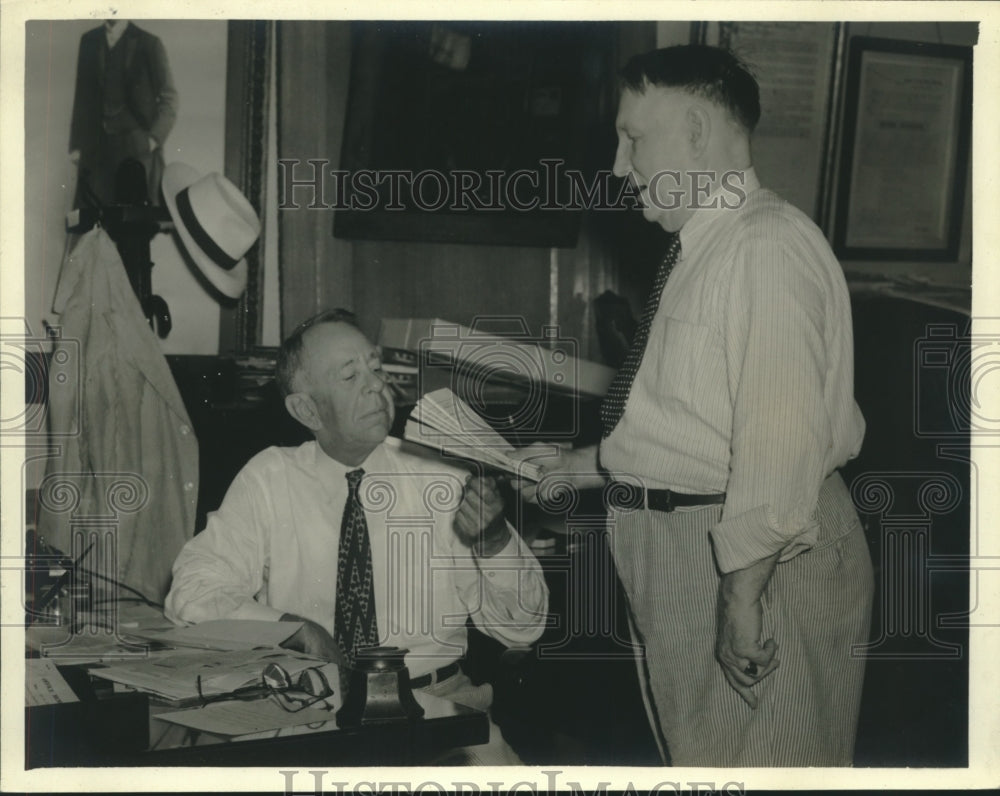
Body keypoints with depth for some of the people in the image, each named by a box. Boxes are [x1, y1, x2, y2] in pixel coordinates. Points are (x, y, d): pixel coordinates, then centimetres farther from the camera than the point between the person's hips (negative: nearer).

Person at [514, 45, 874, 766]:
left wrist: (743, 589, -27)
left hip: (750, 556, -10)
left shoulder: (768, 247, -18)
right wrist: (580, 467, 16)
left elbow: (779, 438, -25)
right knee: (694, 755, 20)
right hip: (678, 551, 10)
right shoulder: (696, 253, 14)